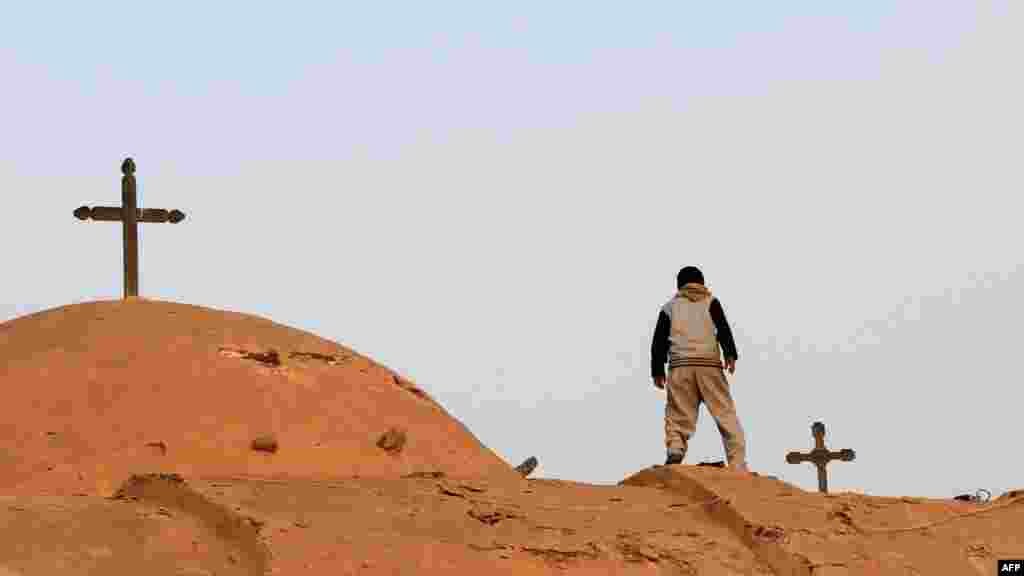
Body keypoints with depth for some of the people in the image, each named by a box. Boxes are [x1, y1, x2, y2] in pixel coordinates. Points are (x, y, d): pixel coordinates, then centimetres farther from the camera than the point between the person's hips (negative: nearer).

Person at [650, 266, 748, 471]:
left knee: (678, 416, 1)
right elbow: (723, 328, -2)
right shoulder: (710, 302, 16)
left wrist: (657, 371, 15)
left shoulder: (670, 307, 19)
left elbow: (658, 341, 12)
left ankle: (674, 449, -28)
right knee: (726, 415, 0)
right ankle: (738, 466, -9)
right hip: (709, 363, -1)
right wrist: (730, 354, -10)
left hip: (680, 366, 1)